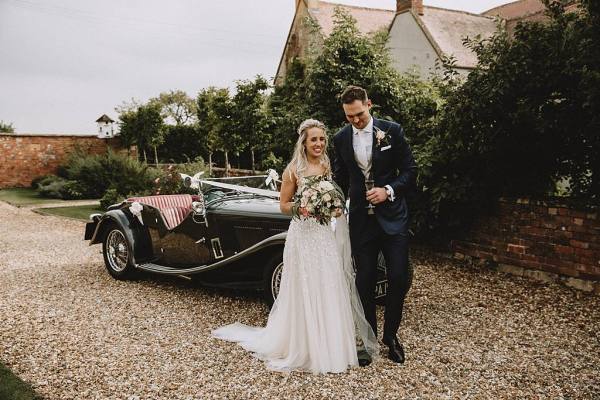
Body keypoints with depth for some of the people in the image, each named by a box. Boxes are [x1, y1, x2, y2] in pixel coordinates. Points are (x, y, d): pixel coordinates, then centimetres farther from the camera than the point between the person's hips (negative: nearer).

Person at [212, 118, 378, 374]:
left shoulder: (331, 166, 8)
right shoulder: (294, 169, -3)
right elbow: (283, 205, 2)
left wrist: (338, 206, -4)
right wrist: (299, 208, -18)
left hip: (331, 235, 4)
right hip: (305, 236, -4)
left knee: (332, 289, 8)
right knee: (306, 291, 1)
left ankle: (333, 343, 22)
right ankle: (305, 347, 15)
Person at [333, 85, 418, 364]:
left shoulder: (392, 131, -3)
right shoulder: (341, 139, 4)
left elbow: (410, 170, 0)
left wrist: (389, 190, -15)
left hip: (392, 216, -1)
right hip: (361, 219, 2)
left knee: (399, 278, -2)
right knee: (365, 281, 7)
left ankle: (390, 335, 20)